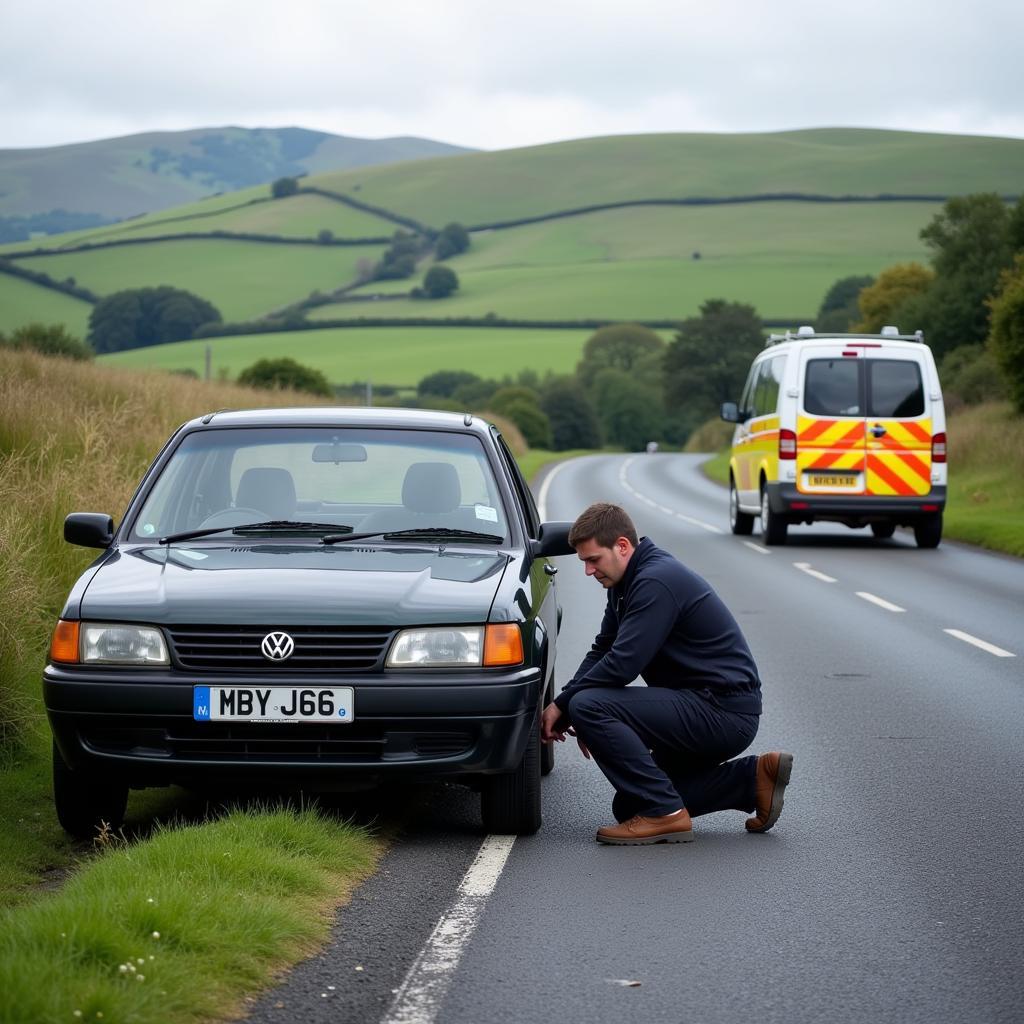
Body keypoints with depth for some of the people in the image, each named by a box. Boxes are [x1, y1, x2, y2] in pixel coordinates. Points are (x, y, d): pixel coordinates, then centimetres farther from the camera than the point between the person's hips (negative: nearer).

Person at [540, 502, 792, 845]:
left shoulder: (656, 582, -20)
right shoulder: (629, 581, 12)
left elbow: (622, 664, -24)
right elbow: (603, 650, 18)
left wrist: (564, 705, -11)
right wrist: (562, 705, 2)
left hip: (724, 712, -11)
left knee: (589, 706, -22)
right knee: (630, 805, 17)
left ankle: (665, 813, -16)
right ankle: (752, 778, 14)